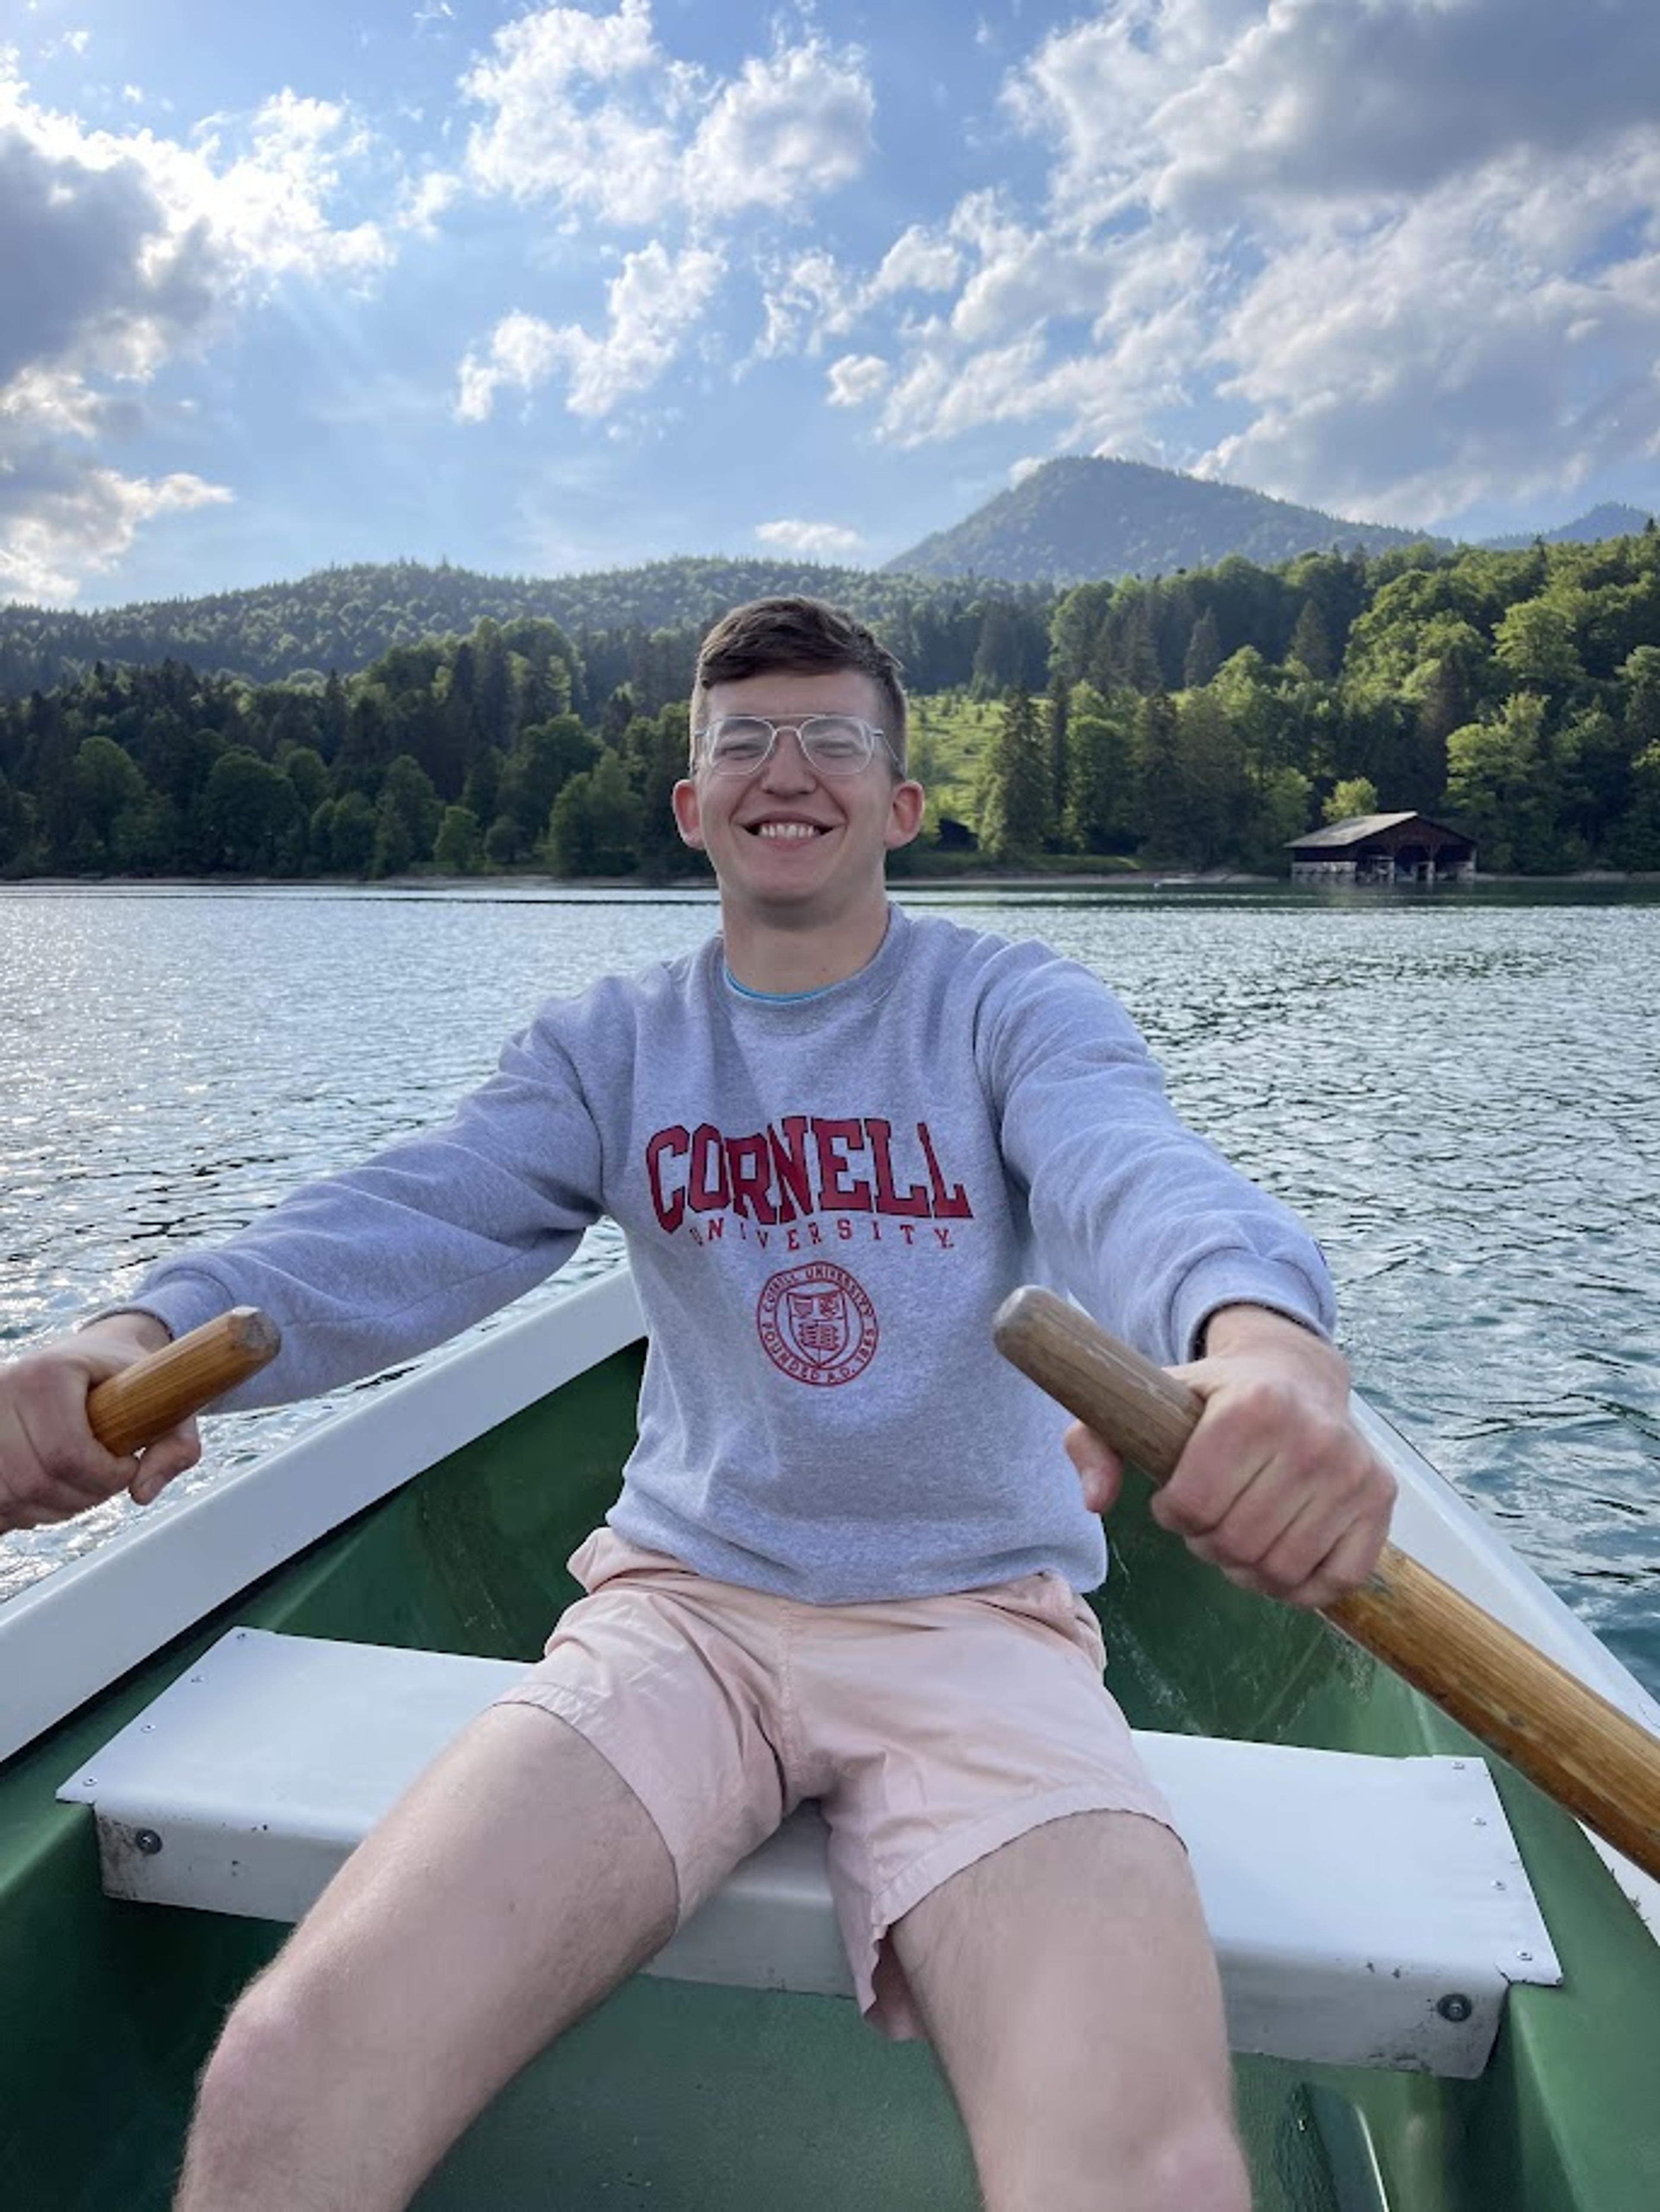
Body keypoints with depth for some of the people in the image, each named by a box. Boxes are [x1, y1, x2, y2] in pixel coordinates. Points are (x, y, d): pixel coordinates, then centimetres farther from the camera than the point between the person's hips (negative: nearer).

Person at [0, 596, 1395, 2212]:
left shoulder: (1018, 1010, 1)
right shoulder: (610, 1045, 8)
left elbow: (1137, 1174, -21)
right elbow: (423, 1220, -9)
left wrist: (1266, 1341, -45)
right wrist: (149, 1333, -29)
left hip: (976, 1621, -1)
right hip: (681, 1607, 2)